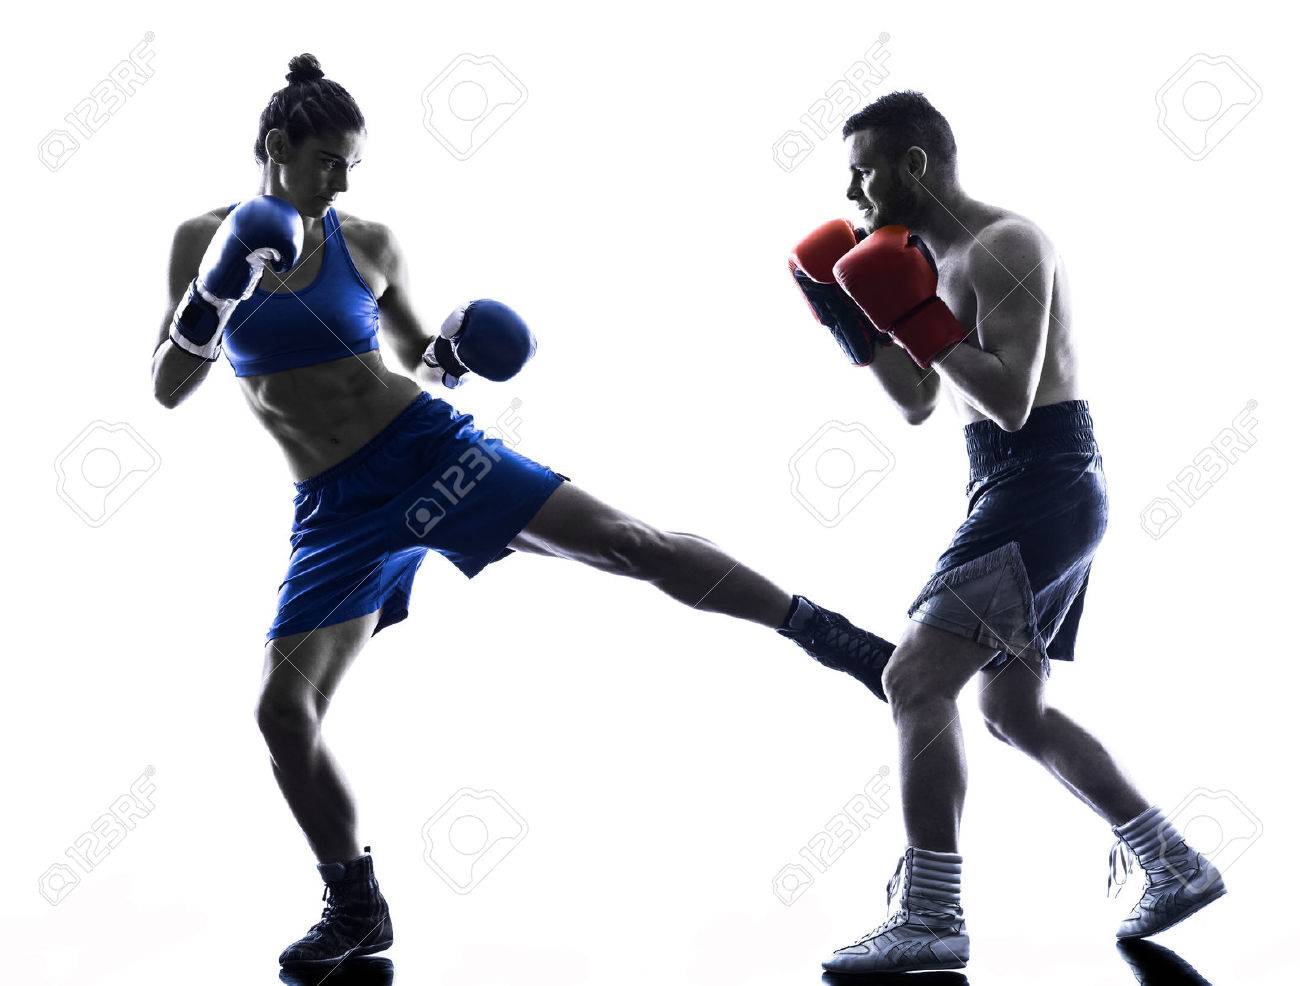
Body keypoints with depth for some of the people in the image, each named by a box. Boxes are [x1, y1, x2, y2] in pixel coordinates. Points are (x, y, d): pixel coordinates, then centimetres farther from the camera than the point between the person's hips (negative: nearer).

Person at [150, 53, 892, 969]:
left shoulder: (369, 243, 0)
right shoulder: (205, 238, 0)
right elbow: (166, 390, -1)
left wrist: (451, 351, -10)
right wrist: (213, 296, -19)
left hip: (427, 448, -1)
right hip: (339, 506, 1)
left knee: (627, 540, -11)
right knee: (283, 711, -5)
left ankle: (823, 629, 2)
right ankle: (357, 909, 14)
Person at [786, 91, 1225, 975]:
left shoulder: (1004, 245, -13)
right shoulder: (945, 258, 17)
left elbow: (1012, 402, -22)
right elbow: (917, 406, 20)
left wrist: (918, 318, -19)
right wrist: (855, 322, 10)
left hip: (1040, 488, -11)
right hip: (1029, 494, 11)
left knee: (916, 679, -15)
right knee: (1015, 711, 17)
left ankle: (929, 920, -11)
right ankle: (1177, 866, 27)